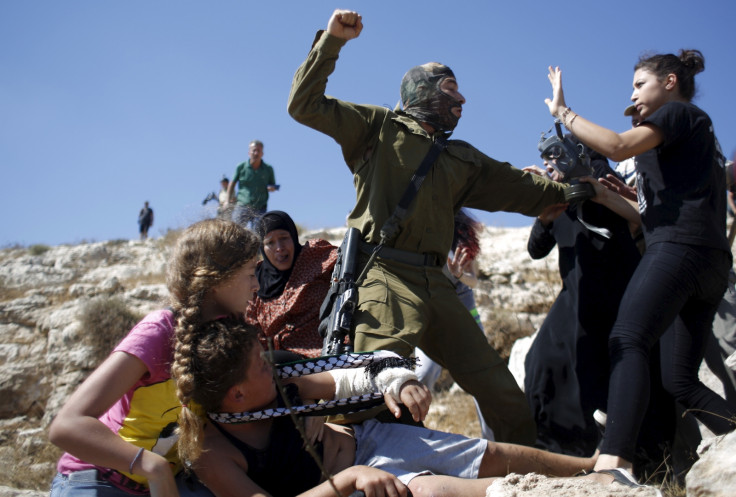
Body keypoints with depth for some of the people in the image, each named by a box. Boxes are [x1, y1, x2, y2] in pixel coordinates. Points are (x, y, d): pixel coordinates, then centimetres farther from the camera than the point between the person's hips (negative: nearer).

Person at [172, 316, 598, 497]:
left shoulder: (275, 387, -9)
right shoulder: (208, 452, -23)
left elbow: (343, 381, 1)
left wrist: (397, 380, -18)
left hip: (365, 437, 6)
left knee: (496, 456, 2)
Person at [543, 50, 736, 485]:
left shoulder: (681, 112, 8)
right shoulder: (697, 134, 33)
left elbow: (618, 147, -10)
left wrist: (563, 112, 0)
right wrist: (606, 198, 22)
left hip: (680, 248, -10)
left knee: (628, 341, -26)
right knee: (681, 380, 10)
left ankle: (614, 462, -43)